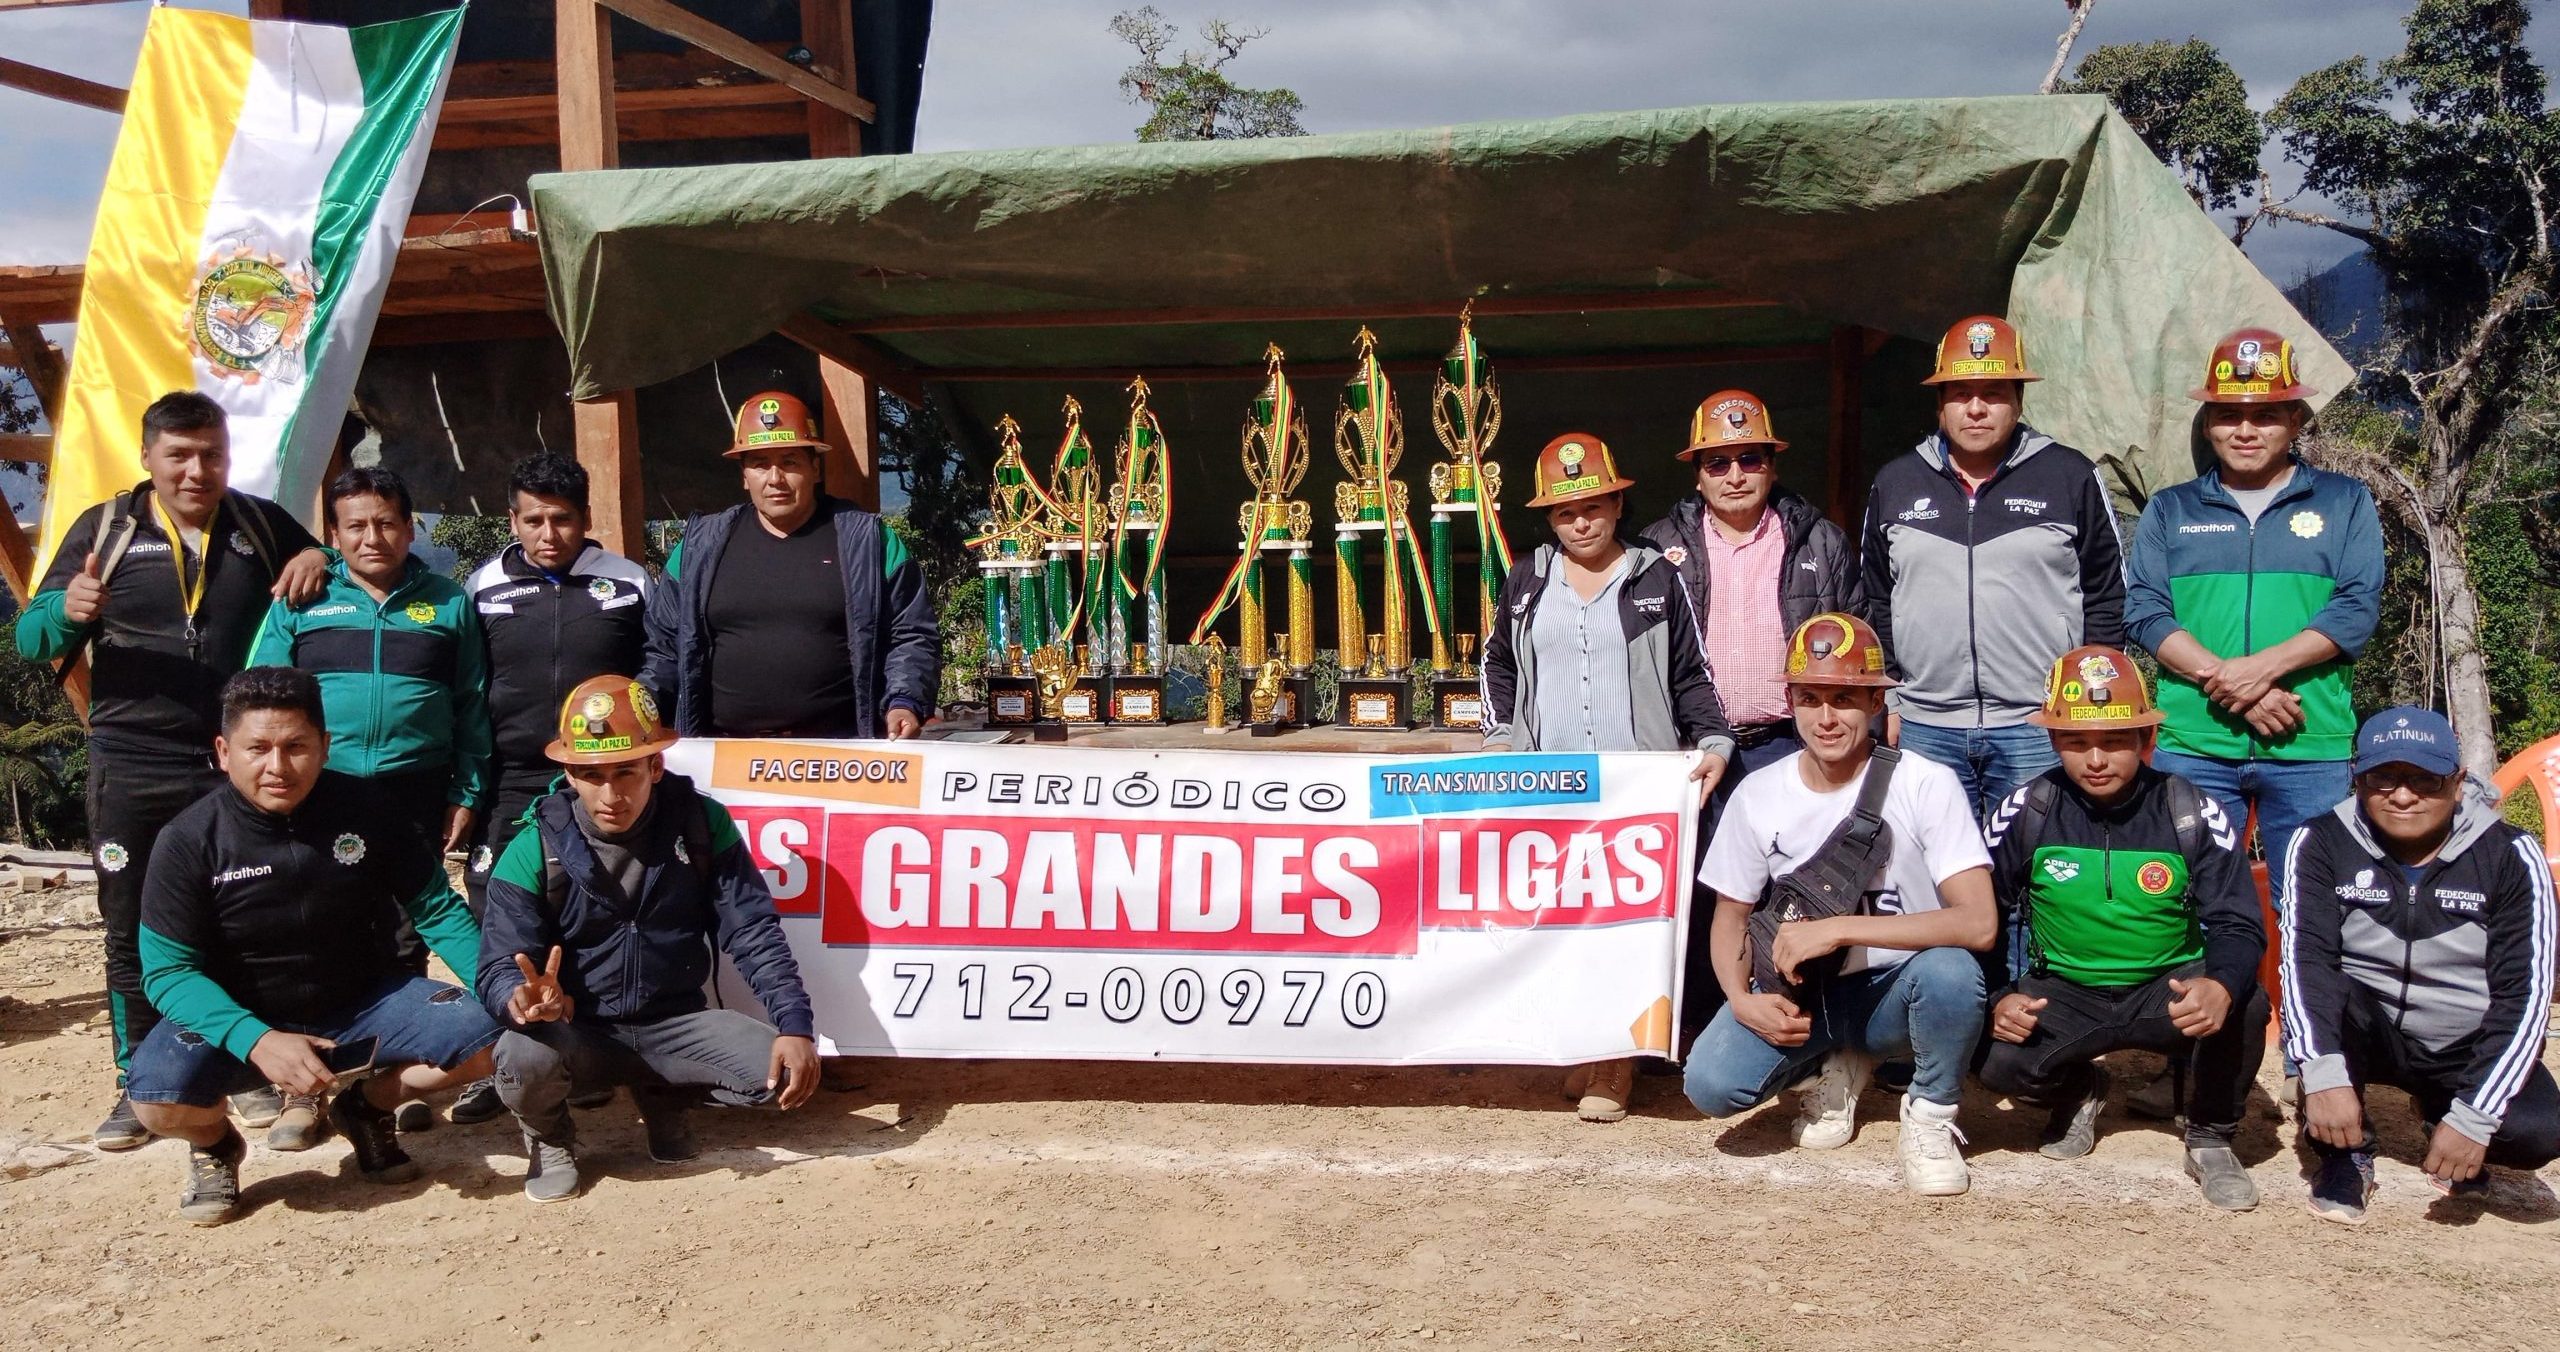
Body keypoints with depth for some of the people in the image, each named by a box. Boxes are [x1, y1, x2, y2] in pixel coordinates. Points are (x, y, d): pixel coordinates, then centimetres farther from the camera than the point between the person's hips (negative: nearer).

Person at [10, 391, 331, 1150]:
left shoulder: (263, 525, 6)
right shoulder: (104, 529, 3)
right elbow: (32, 637, 1)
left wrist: (320, 561, -6)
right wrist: (67, 611, -24)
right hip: (132, 769, 0)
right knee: (133, 933, 6)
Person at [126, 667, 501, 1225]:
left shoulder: (368, 810, -8)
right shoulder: (190, 840, -13)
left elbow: (435, 910, -1)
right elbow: (169, 970, -15)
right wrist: (255, 1040, -32)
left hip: (365, 1005, 2)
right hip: (241, 1018, -2)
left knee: (492, 1034, -19)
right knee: (159, 1094, -33)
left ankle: (368, 1104, 11)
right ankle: (214, 1142, 7)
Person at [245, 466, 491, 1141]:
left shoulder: (448, 603, 9)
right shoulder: (299, 603, 7)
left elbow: (472, 708, 8)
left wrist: (467, 794, 2)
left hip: (415, 799, 0)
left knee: (408, 942, 6)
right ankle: (304, 1090, 10)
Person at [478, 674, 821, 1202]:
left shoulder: (702, 825, -6)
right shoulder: (535, 849, -10)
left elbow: (753, 933, -7)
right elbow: (500, 968, -15)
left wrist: (795, 1026, -20)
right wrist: (523, 997, -40)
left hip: (675, 1026, 2)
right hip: (577, 1031, -2)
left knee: (779, 1071, -22)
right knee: (523, 1062, -35)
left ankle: (662, 1096, 12)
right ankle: (550, 1136, 5)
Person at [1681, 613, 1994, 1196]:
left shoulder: (1926, 785, -16)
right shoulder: (1758, 795, -5)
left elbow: (1979, 924, -26)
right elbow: (1731, 916, 7)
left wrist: (1837, 929, -29)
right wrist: (1742, 999, -13)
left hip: (1895, 993, -3)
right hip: (1799, 993, 3)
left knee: (1950, 970, -36)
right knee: (1711, 1083, -22)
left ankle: (1930, 1115, -4)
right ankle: (1839, 1062, 12)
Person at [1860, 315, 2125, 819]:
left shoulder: (2070, 477, 4)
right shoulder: (1895, 484, 10)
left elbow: (2107, 598, 6)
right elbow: (1876, 602, 14)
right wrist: (1887, 701, 9)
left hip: (2041, 729, -2)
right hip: (1925, 729, 2)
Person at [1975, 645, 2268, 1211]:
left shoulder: (2192, 814, -10)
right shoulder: (2026, 813, -8)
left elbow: (2239, 926, -14)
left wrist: (2220, 985, -37)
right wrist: (1997, 998, -21)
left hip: (2169, 990, 0)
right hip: (2063, 994, 1)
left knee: (2246, 1007, -32)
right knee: (1998, 1059, -28)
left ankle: (2211, 1139, -1)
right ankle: (2078, 1090, 13)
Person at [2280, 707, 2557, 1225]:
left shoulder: (2510, 857, -12)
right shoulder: (2322, 843, -12)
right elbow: (2304, 957, -23)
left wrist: (2474, 1118, -25)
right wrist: (2324, 1074, -39)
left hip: (2466, 1045, 1)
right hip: (2365, 1032, -1)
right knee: (2321, 995, -33)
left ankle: (2441, 1112, 10)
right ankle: (2344, 1150, -8)